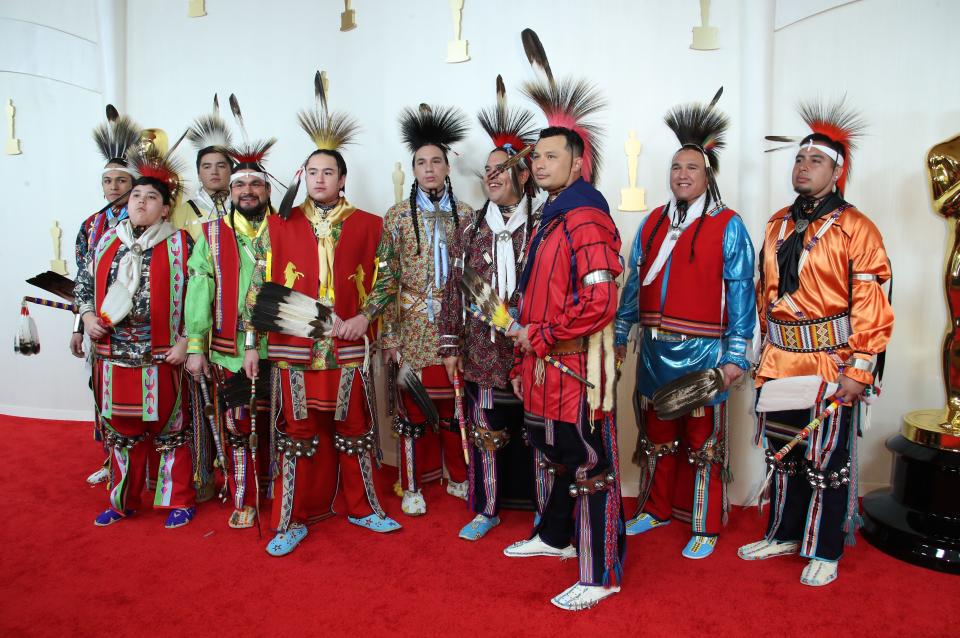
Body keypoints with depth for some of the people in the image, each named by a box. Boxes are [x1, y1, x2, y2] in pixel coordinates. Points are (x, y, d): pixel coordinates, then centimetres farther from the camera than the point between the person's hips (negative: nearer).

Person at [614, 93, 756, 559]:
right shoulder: (653, 223, 9)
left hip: (702, 353, -4)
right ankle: (656, 509, 34)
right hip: (655, 350, 5)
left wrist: (735, 356, -11)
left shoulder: (728, 227, -5)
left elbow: (740, 292, -7)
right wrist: (620, 336, 9)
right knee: (656, 436, 16)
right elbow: (634, 283, 12)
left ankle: (705, 528, 21)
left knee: (703, 442, 6)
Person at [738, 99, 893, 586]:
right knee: (784, 454, 16)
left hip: (830, 364, -5)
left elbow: (872, 305, -12)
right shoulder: (777, 225, 10)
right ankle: (785, 534, 33)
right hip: (779, 361, 6)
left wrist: (860, 369, -16)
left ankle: (826, 551, 22)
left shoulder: (855, 229, -8)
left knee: (828, 460, 5)